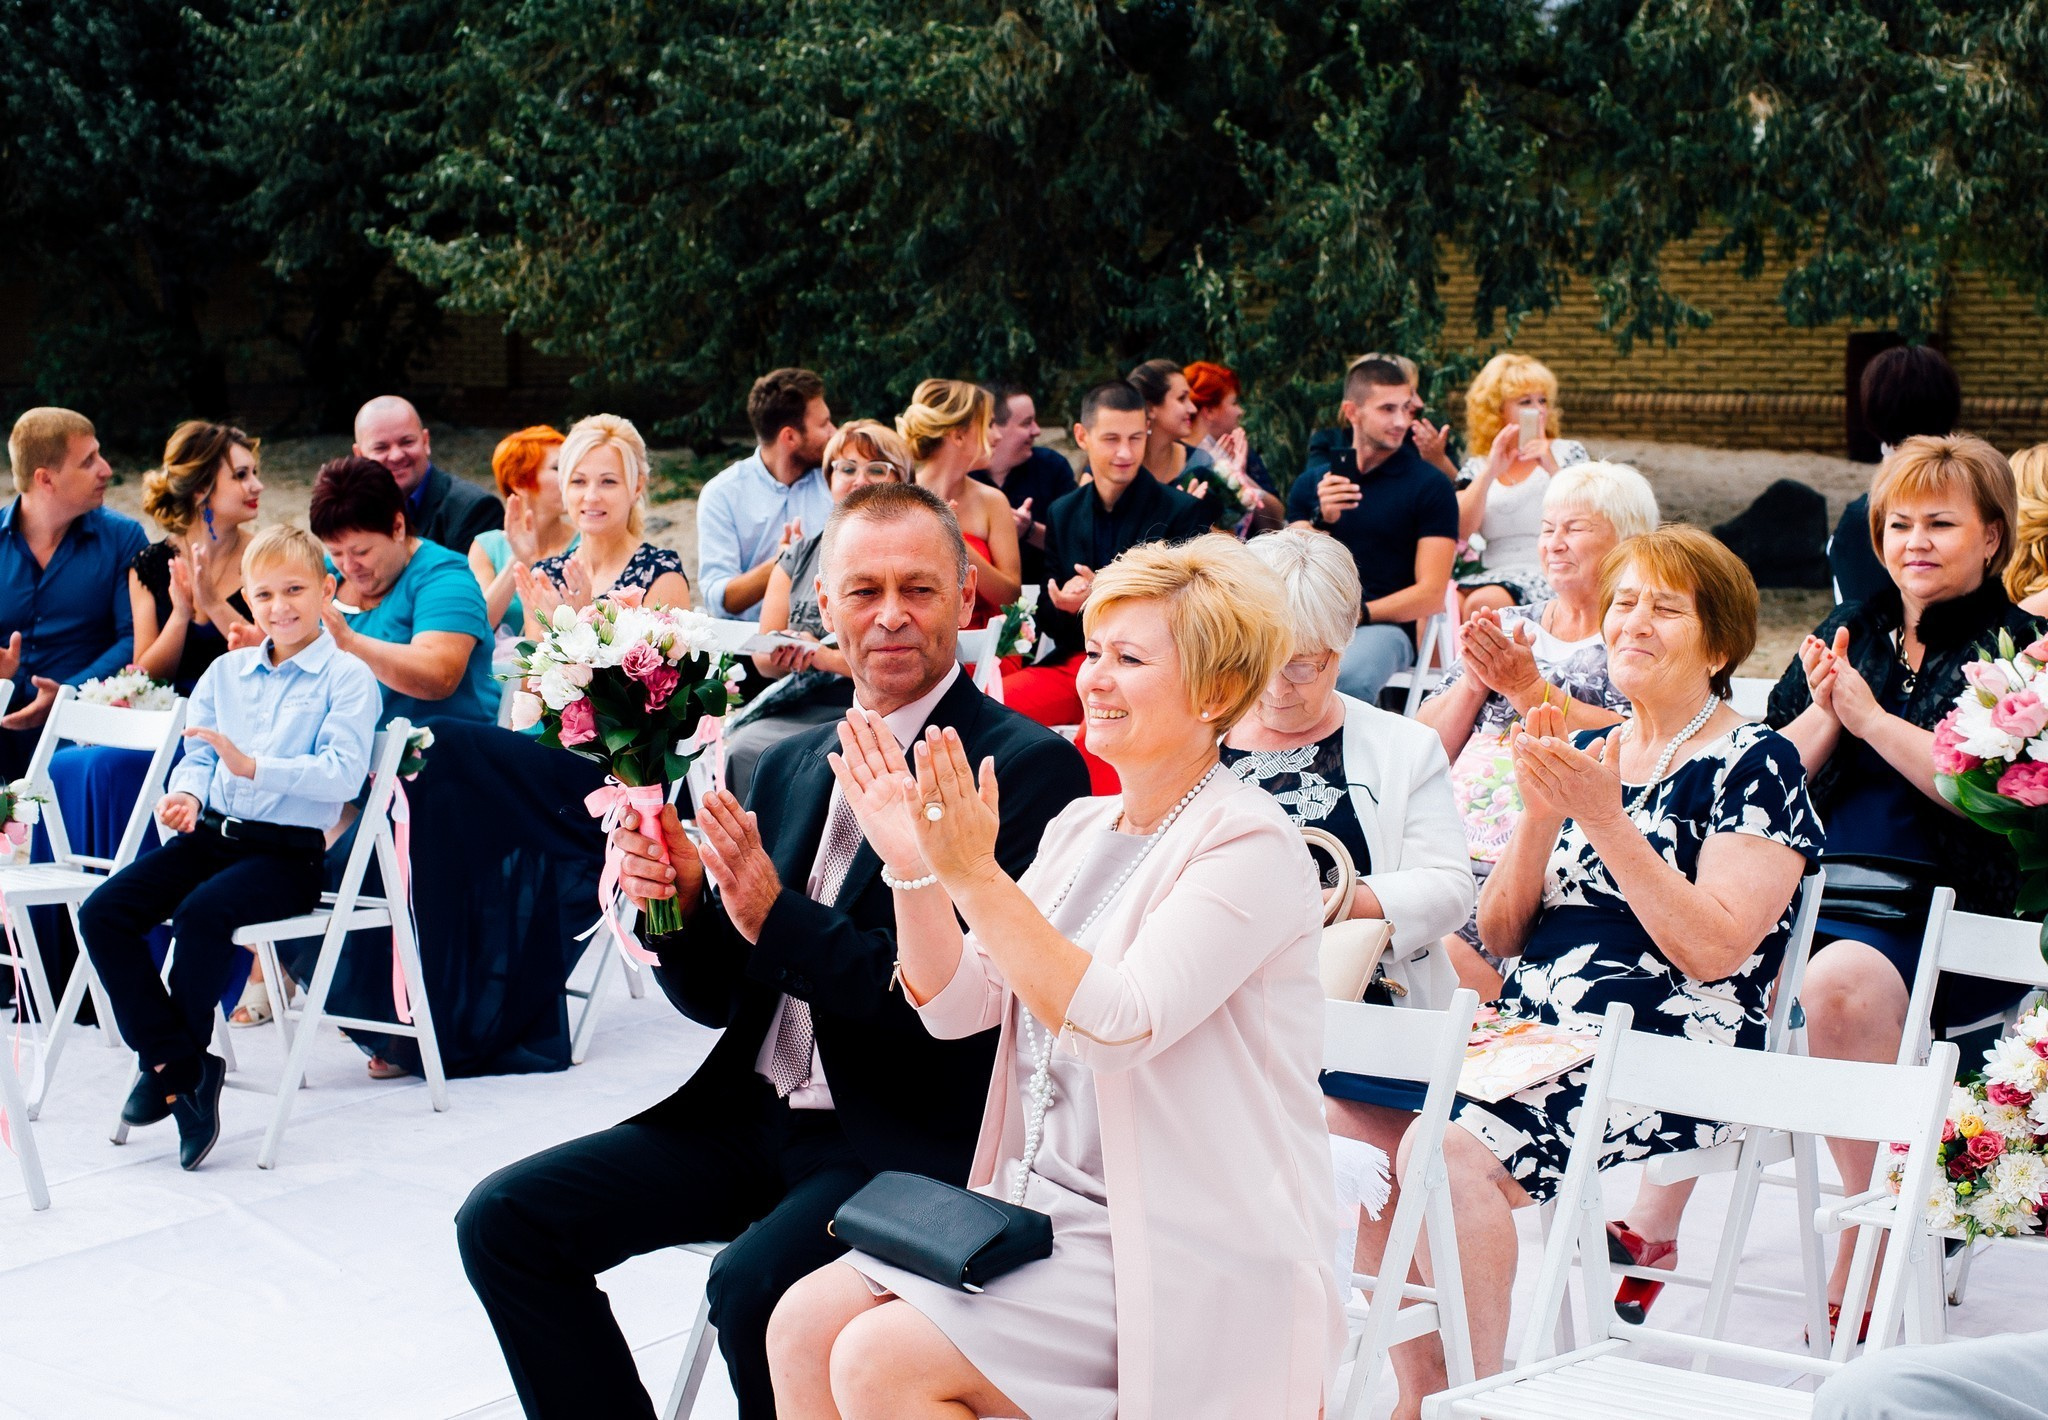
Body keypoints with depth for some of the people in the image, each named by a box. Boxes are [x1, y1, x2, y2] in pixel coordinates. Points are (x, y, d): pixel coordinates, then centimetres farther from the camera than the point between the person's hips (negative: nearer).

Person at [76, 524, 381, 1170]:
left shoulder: (347, 677, -3)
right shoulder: (226, 672, 16)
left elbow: (343, 774, -15)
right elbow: (197, 755, 15)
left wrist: (253, 766, -25)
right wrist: (186, 793, -9)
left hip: (287, 851, -6)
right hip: (211, 833, 6)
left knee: (202, 914, -34)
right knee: (103, 912, -15)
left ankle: (172, 1066, -13)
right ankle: (181, 1064, -12)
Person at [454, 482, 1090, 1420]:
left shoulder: (1028, 767, -9)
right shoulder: (792, 765, 13)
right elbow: (719, 998, 15)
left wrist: (778, 919, -22)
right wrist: (678, 900, -6)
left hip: (909, 1138, -7)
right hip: (753, 1113, 7)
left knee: (754, 1286, -32)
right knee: (504, 1220, -4)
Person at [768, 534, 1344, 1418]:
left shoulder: (1250, 847, -12)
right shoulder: (1080, 829, 12)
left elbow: (1118, 1022, -25)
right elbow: (956, 1005, 9)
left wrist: (976, 876, -27)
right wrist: (914, 868, -6)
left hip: (1185, 1260, -8)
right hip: (1042, 1210, 8)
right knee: (804, 1324, -8)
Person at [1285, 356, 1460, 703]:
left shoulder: (1430, 488, 6)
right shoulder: (1312, 483, 15)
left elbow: (1431, 595, -1)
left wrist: (1358, 613, -14)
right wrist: (1321, 522, -10)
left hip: (1384, 627, -2)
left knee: (1348, 676, -38)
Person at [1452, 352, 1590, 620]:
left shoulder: (1568, 454, 11)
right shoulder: (1477, 467, 17)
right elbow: (1460, 530, 0)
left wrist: (1553, 469, -14)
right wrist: (1490, 472, -7)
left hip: (1548, 575, -3)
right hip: (1492, 574, 3)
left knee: (1481, 603, -33)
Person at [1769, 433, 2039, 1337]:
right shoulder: (1848, 632, 20)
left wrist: (1871, 719, -12)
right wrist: (1822, 715, -4)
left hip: (1952, 917, -4)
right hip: (1813, 890, 4)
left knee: (1838, 985, -36)